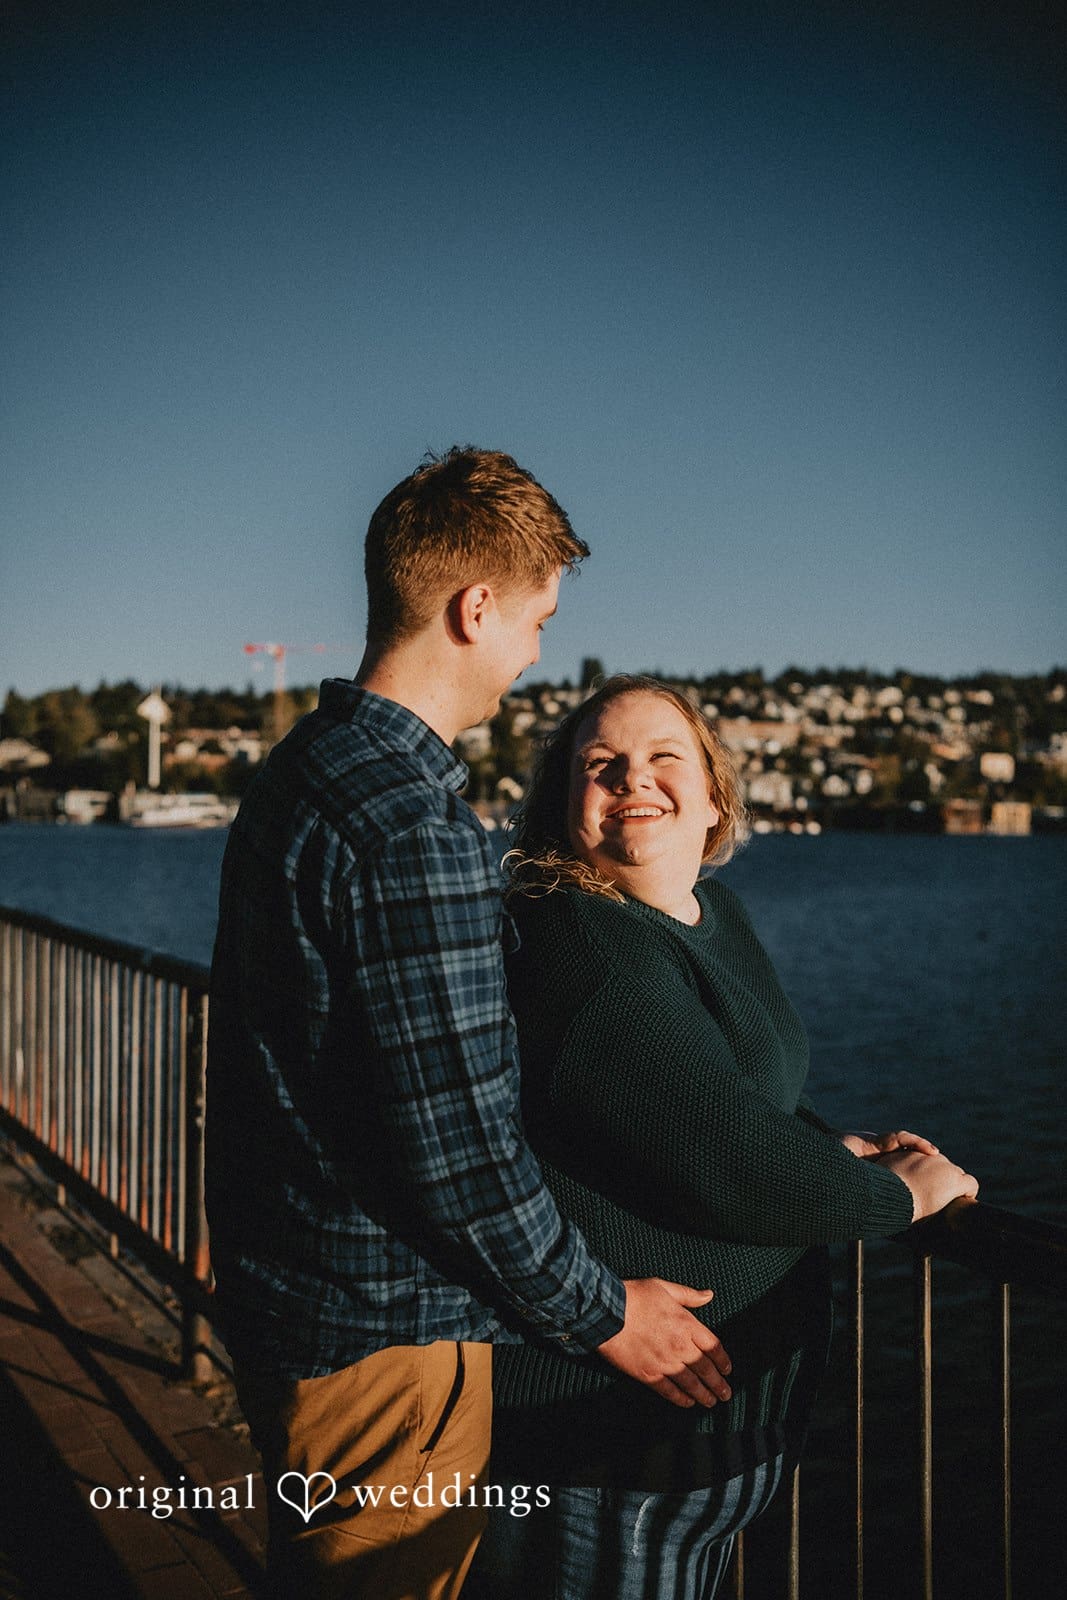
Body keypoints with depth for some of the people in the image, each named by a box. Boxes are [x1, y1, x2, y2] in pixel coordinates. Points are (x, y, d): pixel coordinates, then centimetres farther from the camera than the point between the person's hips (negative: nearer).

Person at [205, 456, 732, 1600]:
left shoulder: (293, 773, 6)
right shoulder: (414, 825, -27)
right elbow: (462, 1152, -26)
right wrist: (603, 1313, -10)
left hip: (278, 1294, 9)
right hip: (385, 1334, -9)